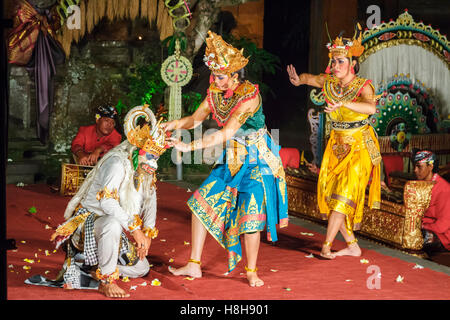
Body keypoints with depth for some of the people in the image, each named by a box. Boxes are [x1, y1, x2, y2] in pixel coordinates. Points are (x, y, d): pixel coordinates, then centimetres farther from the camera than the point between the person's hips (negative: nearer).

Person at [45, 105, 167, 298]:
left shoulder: (146, 168, 0)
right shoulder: (118, 162, -26)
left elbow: (150, 200, 9)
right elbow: (107, 201, -38)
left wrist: (147, 233, -2)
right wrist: (135, 229, -36)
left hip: (113, 226, 9)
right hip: (88, 221, -9)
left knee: (141, 269, 7)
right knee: (113, 224, -42)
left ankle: (89, 263, 19)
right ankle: (106, 281, -26)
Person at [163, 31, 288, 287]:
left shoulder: (249, 95, -25)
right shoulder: (215, 91, -3)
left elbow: (226, 133, -31)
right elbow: (196, 118, 2)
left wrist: (191, 146, -33)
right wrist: (174, 124, -18)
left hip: (255, 160, -7)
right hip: (231, 158, 7)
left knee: (250, 215, -7)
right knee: (202, 202, -1)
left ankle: (252, 271, 11)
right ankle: (194, 264, 5)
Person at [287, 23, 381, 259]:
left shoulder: (363, 87, -18)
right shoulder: (329, 82, -2)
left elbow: (371, 108, -38)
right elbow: (308, 77, 15)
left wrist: (343, 103, -52)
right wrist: (298, 79, -9)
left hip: (359, 147, -6)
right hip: (337, 145, 6)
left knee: (343, 195, -13)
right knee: (329, 193, 5)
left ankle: (326, 246, -8)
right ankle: (352, 246, 14)